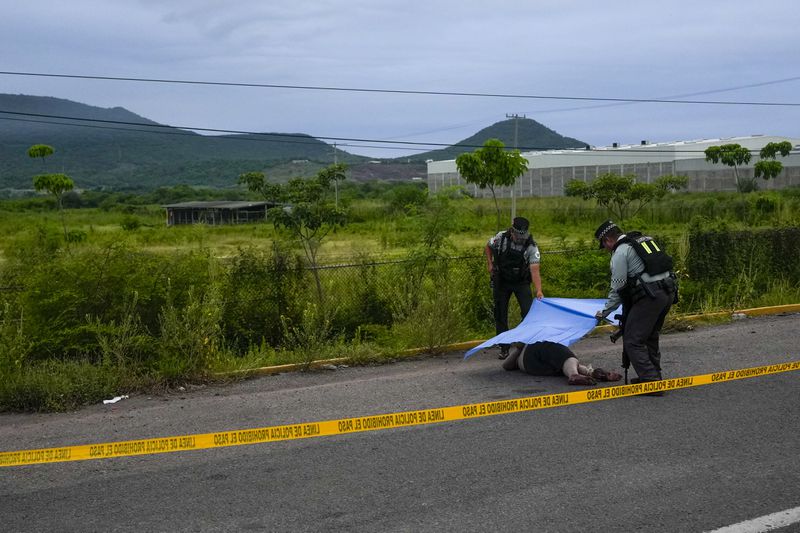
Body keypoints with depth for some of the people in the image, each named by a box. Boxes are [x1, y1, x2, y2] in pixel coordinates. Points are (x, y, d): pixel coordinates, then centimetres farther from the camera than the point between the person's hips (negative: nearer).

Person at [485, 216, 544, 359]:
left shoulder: (531, 247, -21)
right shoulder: (501, 238, -14)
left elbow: (534, 271, -28)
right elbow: (488, 247, 8)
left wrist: (539, 291, -40)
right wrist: (490, 264, -3)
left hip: (521, 282, -2)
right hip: (501, 281, 2)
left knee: (528, 312, -14)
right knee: (500, 315, 3)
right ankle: (504, 348, 13)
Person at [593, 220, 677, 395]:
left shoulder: (620, 252, -3)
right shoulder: (645, 239, 22)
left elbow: (617, 288, -2)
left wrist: (604, 312, 9)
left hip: (650, 296, -9)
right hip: (669, 293, 9)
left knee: (633, 341, -4)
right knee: (650, 337, 23)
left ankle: (651, 382, -10)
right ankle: (654, 376, 30)